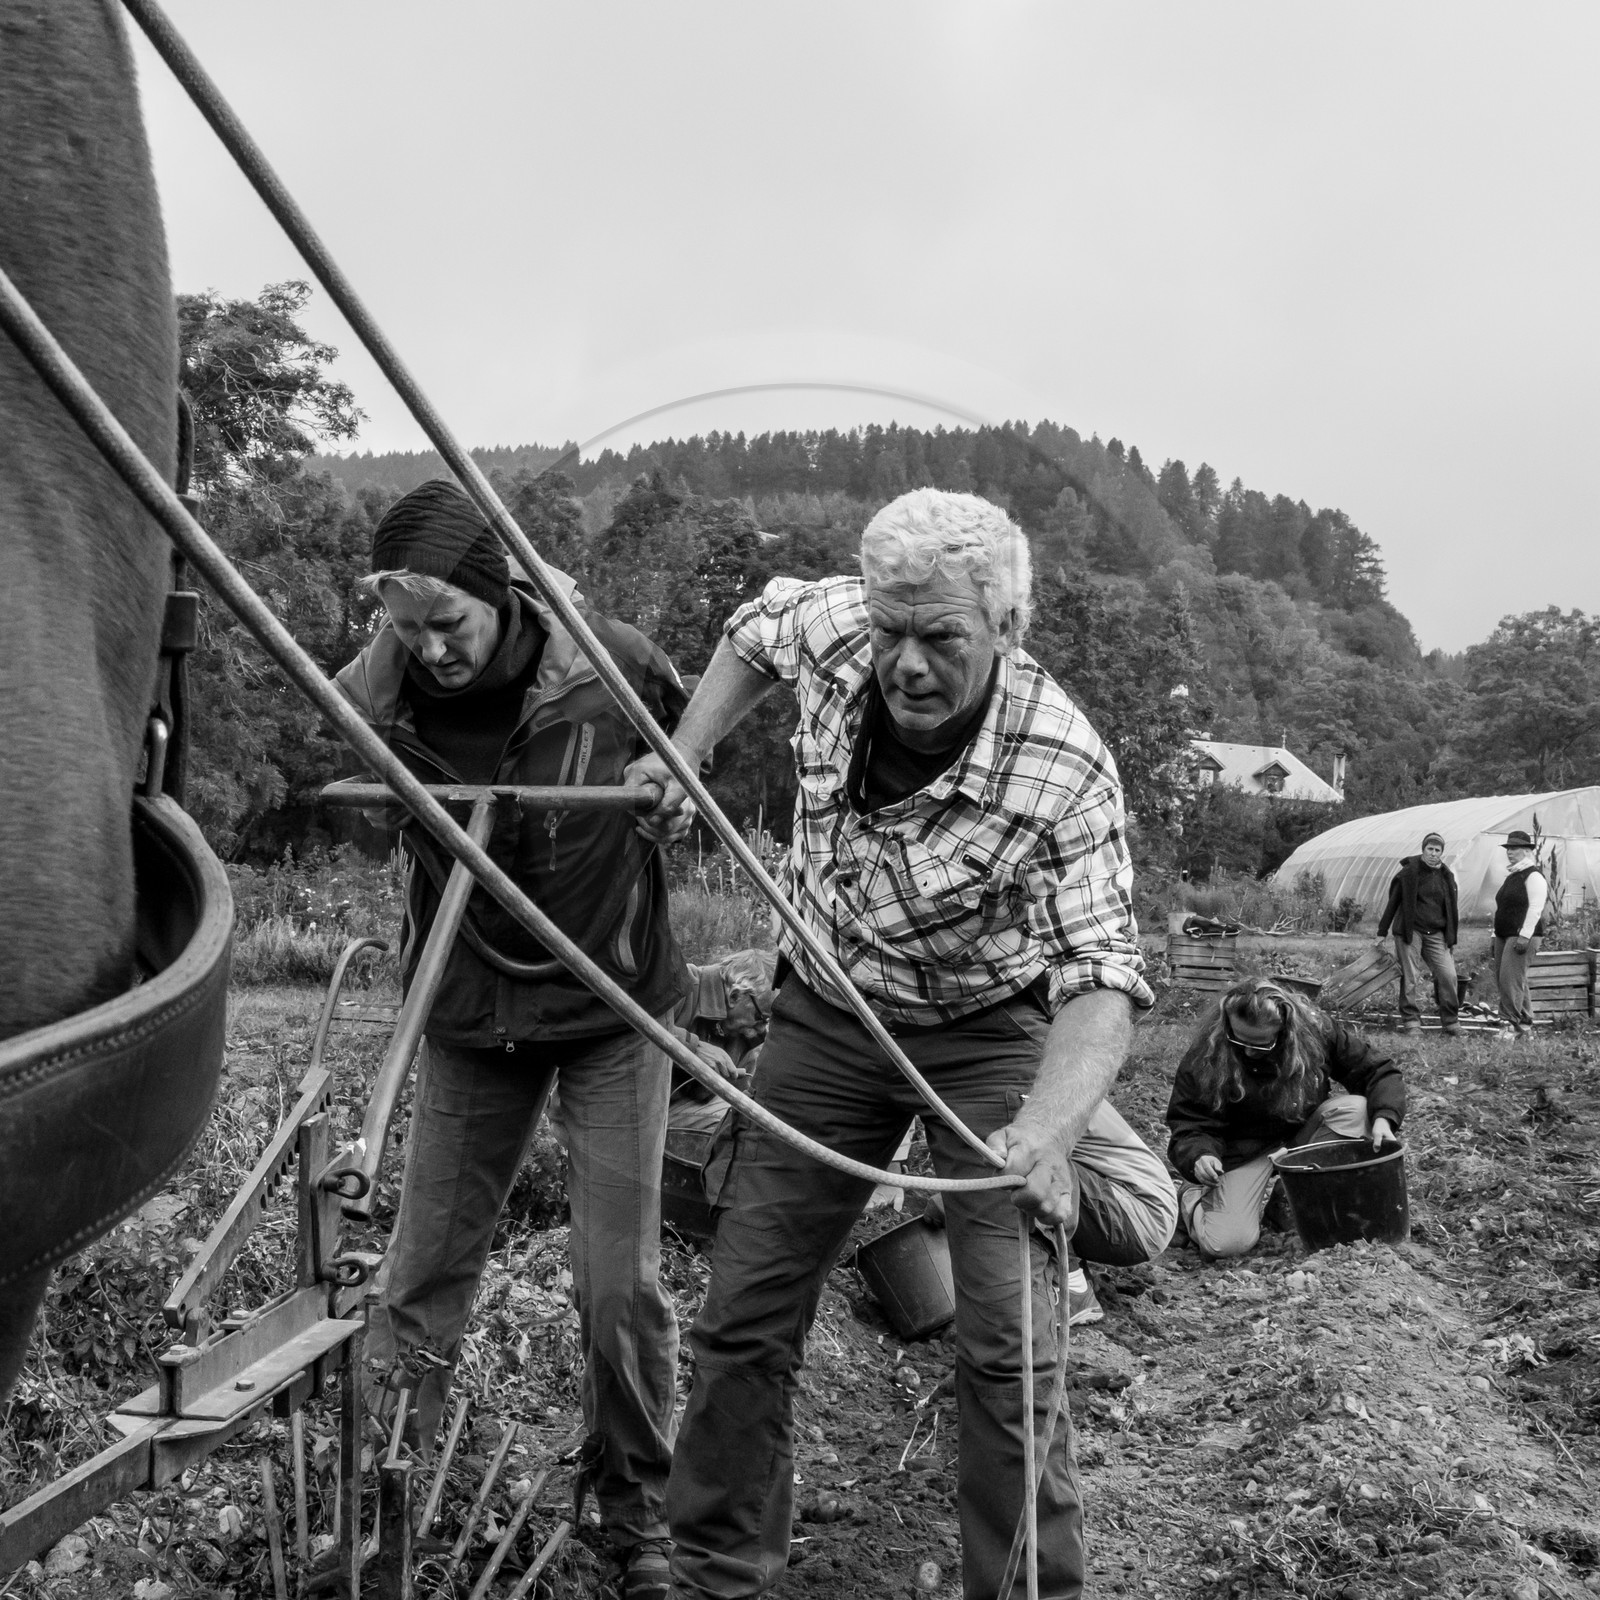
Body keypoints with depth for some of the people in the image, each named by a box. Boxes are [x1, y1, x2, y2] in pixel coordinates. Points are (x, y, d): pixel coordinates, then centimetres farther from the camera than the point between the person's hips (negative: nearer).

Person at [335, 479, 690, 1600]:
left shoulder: (612, 665, -14)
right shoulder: (390, 695, -10)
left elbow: (693, 756, 3)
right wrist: (386, 642, -22)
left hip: (612, 1012, -2)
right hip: (469, 1016, 2)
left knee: (621, 1286, 1)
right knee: (423, 1276, 7)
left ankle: (639, 1507, 24)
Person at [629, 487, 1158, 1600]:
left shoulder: (1065, 773, -30)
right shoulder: (832, 624, -17)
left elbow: (1101, 976, -34)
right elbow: (754, 630, 8)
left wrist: (1048, 1125, -52)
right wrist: (683, 761, -4)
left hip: (988, 1036, -4)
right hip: (826, 1017, 4)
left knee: (1008, 1352, -10)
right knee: (744, 1320, 5)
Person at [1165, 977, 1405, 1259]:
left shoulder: (1316, 1030, -15)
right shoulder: (1203, 1058, -21)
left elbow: (1378, 1071, -7)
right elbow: (1190, 1126, -15)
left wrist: (1384, 1117, -26)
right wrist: (1200, 1156, -38)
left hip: (1305, 1133, 4)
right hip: (1244, 1149, -4)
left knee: (1356, 1109, -27)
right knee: (1227, 1243, -28)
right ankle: (1193, 1198, 10)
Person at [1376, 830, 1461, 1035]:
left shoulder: (1447, 876, 10)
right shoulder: (1409, 872, -4)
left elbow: (1451, 910, 17)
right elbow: (1393, 902, 0)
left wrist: (1452, 939, 17)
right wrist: (1382, 932, 0)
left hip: (1436, 934, 4)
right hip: (1410, 931, -4)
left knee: (1448, 975, -3)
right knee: (1411, 978, -3)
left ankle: (1450, 1020, 9)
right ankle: (1411, 1021, 4)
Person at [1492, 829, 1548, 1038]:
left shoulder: (1533, 876, -9)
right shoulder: (1511, 877, 20)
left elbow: (1535, 908, -17)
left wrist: (1524, 936, -24)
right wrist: (1495, 939, 21)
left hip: (1523, 935, -10)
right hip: (1504, 935, 10)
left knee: (1510, 979, -15)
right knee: (1502, 980, 8)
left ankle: (1510, 1024, -14)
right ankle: (1525, 1024, 14)